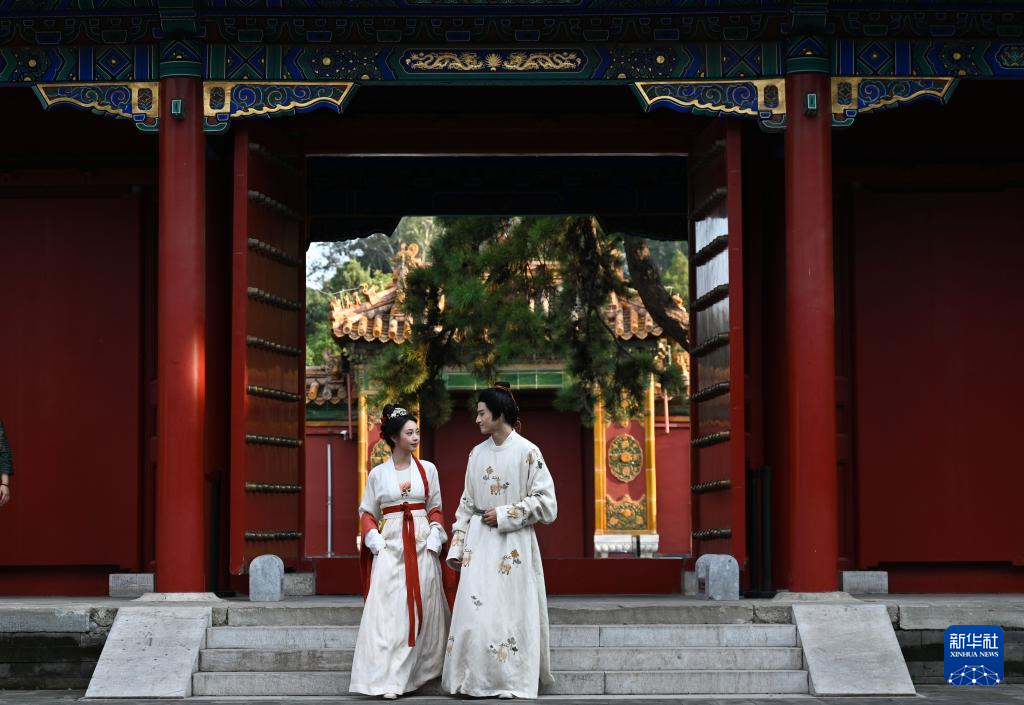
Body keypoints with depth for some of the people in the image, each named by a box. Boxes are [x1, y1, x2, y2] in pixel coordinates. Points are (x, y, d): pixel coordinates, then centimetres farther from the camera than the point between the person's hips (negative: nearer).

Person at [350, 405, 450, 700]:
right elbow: (367, 512, 9)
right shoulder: (378, 473, 4)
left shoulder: (427, 469, 7)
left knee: (423, 608, 3)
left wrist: (434, 537, -3)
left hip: (422, 545, 2)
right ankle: (388, 680, -11)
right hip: (390, 546, -2)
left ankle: (421, 672, 17)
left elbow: (435, 509, 11)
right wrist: (374, 540, -5)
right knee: (388, 609, -9)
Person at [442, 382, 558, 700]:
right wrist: (457, 547, 7)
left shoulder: (527, 452, -6)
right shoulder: (477, 453, 9)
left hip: (513, 544, -4)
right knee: (474, 608, -1)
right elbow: (467, 504, 12)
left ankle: (512, 680, 7)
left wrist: (504, 514, -12)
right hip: (479, 542, 5)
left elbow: (545, 501, -8)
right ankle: (476, 679, 5)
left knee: (510, 611, -2)